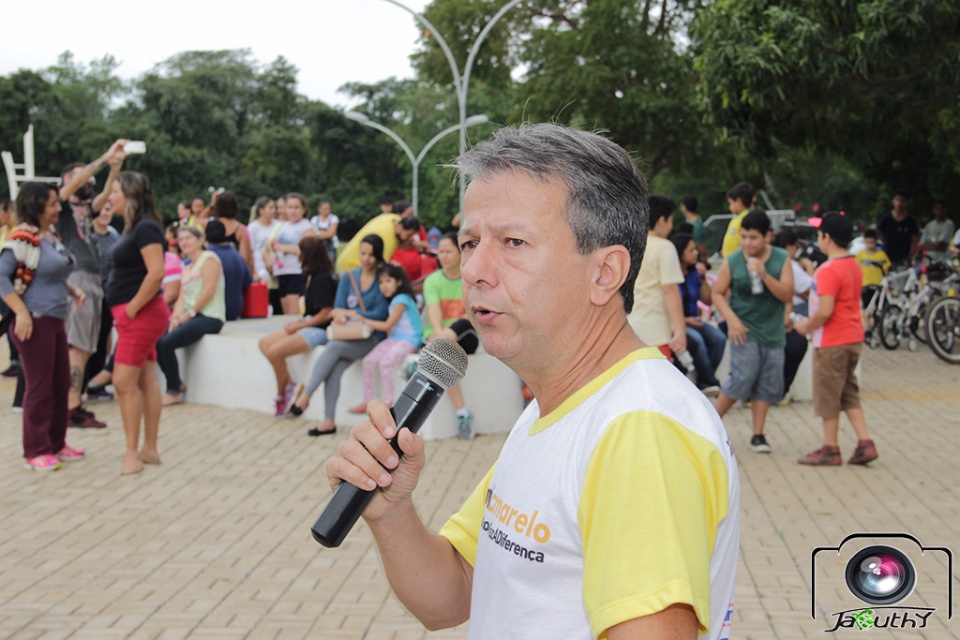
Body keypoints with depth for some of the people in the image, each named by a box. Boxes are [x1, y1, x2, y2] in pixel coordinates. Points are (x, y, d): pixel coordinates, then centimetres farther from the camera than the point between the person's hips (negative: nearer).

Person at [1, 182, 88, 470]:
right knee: (39, 387, -2)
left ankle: (56, 444, 25)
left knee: (61, 384, 13)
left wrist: (74, 290, 7)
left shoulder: (52, 236, 11)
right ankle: (35, 451, 8)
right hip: (35, 321, -8)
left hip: (56, 320, 8)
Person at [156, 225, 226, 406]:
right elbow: (182, 298, 14)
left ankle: (174, 392, -11)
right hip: (191, 317, 8)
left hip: (209, 317, -8)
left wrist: (190, 313, -14)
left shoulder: (208, 258, -2)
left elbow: (209, 289, -12)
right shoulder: (186, 268, 24)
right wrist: (176, 317, -6)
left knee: (166, 343, -24)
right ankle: (176, 383, 2)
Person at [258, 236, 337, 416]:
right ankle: (289, 385, -1)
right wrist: (299, 322, -2)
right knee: (264, 343, 1)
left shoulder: (322, 279, -17)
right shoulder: (312, 277, 10)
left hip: (319, 330, -10)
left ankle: (282, 395, -2)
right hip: (308, 325, 10)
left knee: (275, 351, -21)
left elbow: (326, 313, -18)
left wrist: (299, 325, -13)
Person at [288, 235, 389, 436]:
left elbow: (380, 314, -10)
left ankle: (306, 393, -23)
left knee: (334, 346, -29)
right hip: (348, 336, 4)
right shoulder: (349, 277, 12)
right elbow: (338, 308, 6)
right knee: (333, 370, -23)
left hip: (372, 339, -4)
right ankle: (329, 421, -22)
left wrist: (349, 313, -15)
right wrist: (340, 317, -18)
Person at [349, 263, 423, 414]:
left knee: (385, 361, -30)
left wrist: (365, 321, -2)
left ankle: (388, 403, -22)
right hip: (394, 339, 9)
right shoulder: (393, 300, 17)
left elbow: (387, 325, -11)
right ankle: (367, 402, -1)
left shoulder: (402, 299, -11)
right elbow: (391, 328, 13)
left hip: (409, 340, -9)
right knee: (369, 360, -7)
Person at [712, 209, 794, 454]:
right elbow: (718, 293, 2)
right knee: (743, 378, -12)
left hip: (772, 332, 3)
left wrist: (765, 275, -20)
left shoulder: (781, 259, 0)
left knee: (767, 384, 4)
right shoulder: (732, 262, -4)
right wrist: (731, 319, -12)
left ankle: (758, 434, 12)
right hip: (744, 331, -3)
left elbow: (788, 295, -7)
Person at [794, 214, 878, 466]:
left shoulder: (829, 270, -20)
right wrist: (811, 322, 16)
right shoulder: (854, 266, 9)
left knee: (828, 396, 3)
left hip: (832, 342, -9)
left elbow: (825, 311, -26)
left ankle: (830, 449, 12)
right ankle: (865, 443, 10)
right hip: (854, 338, 9)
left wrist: (806, 326, -9)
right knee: (849, 393, 16)